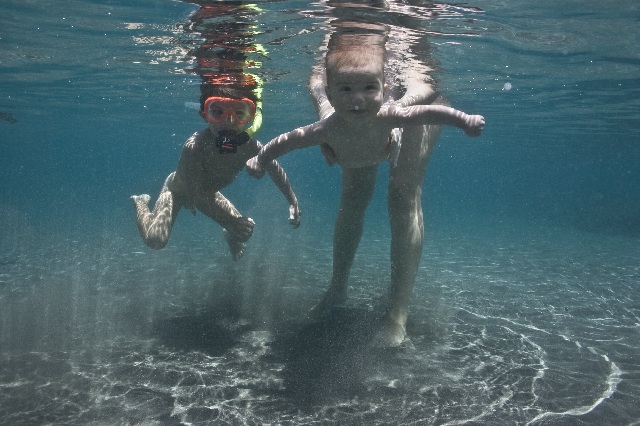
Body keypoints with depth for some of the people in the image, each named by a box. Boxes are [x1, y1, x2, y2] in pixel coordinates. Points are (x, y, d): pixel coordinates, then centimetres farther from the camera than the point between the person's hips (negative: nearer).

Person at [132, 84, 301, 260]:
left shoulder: (250, 147, -29)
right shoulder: (195, 146, -43)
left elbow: (274, 168, -8)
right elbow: (196, 194, -35)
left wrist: (292, 202, -5)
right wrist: (229, 222, -39)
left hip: (208, 192, 4)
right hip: (179, 188, -4)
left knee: (245, 230, 2)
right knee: (155, 239, -17)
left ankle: (230, 236, 42)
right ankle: (141, 203, 17)